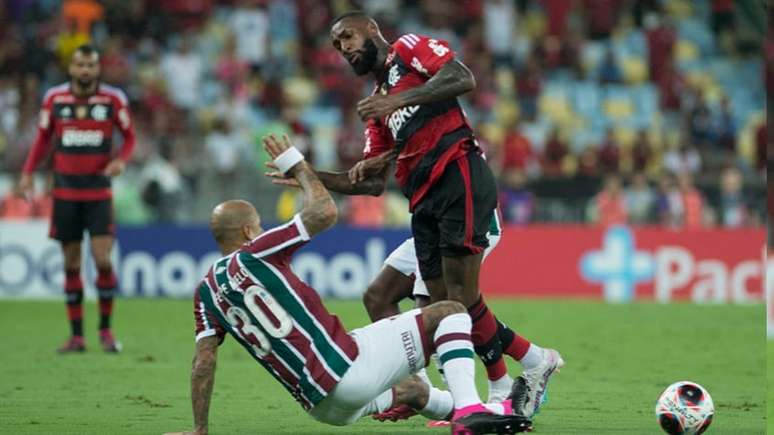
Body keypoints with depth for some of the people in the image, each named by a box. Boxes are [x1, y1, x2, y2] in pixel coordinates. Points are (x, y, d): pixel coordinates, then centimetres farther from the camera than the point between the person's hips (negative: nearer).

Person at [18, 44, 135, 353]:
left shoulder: (113, 99, -3)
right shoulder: (54, 99, 1)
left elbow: (129, 136, 7)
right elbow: (43, 137, 13)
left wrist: (121, 160, -12)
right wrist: (28, 172, 3)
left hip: (99, 191, -2)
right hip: (65, 192, 2)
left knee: (103, 261, -10)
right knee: (71, 265, 4)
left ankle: (105, 329, 9)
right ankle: (76, 336, 11)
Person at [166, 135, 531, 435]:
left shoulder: (207, 291, 11)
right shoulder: (254, 254, -6)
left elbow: (203, 362, 5)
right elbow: (325, 212, -7)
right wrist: (296, 165, 8)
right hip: (346, 366, -8)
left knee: (414, 391, 36)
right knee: (449, 312, 2)